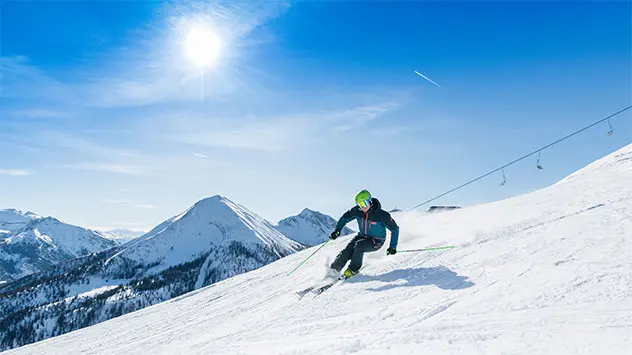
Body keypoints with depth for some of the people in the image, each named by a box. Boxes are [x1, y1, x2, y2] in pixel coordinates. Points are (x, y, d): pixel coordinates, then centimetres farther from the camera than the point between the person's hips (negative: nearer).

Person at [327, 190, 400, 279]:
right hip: (362, 236, 4)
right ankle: (333, 270, -10)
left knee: (359, 245, -31)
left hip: (376, 242, -4)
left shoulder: (382, 215, -24)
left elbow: (395, 229, -14)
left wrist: (393, 246, -17)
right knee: (347, 251, -18)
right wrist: (337, 230, -9)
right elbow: (345, 218, 4)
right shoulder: (357, 211, -13)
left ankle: (353, 270, -13)